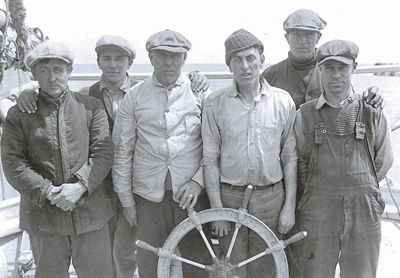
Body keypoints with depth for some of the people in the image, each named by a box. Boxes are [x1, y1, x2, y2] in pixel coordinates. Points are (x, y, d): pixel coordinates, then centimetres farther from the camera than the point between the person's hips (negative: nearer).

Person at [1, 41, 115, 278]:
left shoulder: (92, 107, 5)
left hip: (90, 211, 0)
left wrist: (80, 186, -15)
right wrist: (46, 191, -14)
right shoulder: (19, 114, 5)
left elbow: (104, 153, -2)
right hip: (42, 216, 0)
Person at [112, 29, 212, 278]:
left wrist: (198, 180, -10)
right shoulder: (134, 97, 5)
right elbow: (122, 152, 7)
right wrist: (126, 200, 5)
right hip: (149, 196, 1)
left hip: (192, 195, 0)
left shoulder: (201, 93, 4)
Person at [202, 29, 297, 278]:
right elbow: (210, 159, -2)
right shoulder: (216, 103, -2)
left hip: (271, 198, 1)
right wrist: (217, 209, -6)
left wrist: (289, 206, 0)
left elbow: (290, 158, 3)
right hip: (230, 197, 0)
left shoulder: (283, 101, 0)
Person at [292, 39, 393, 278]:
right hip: (316, 215, 0)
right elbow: (300, 163, 6)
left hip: (364, 213, 1)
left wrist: (359, 191, 12)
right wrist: (320, 194, 8)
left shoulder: (373, 113, 4)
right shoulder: (304, 115, 1)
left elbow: (383, 160, 11)